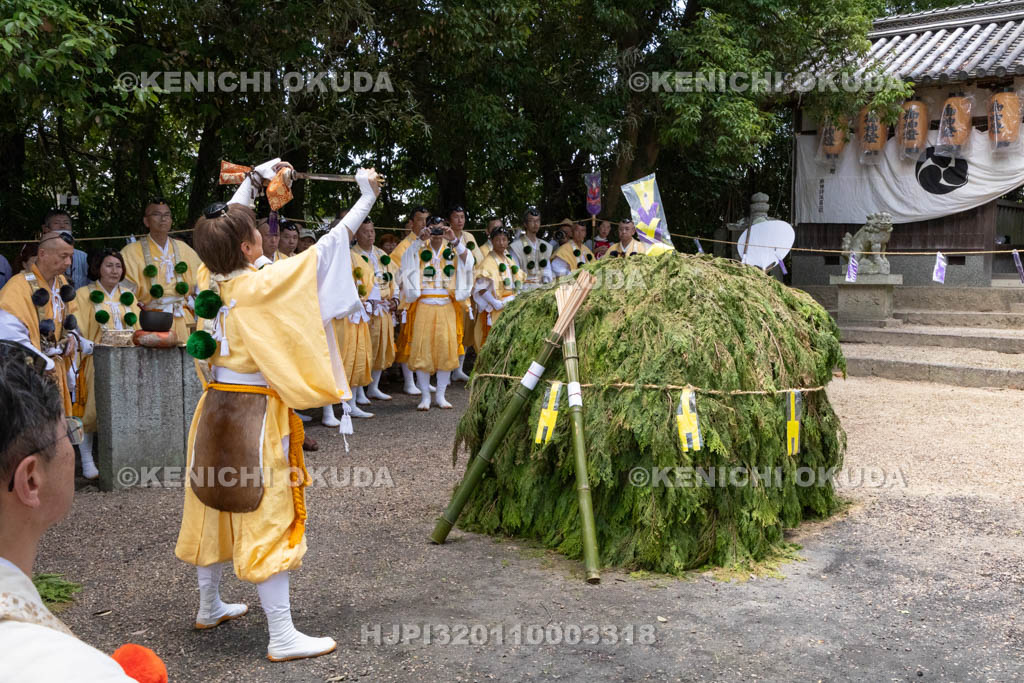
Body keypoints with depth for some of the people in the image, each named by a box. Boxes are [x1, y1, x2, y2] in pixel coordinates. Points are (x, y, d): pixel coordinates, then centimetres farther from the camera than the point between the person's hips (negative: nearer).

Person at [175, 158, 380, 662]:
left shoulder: (212, 279, 0)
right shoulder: (265, 285, -19)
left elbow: (225, 225, 18)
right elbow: (328, 248, -15)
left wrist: (252, 180, 29)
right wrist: (367, 196, -4)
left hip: (214, 409, 8)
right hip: (256, 414, -8)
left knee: (216, 503, 19)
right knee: (267, 516, -3)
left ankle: (210, 606, 36)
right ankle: (282, 636, 3)